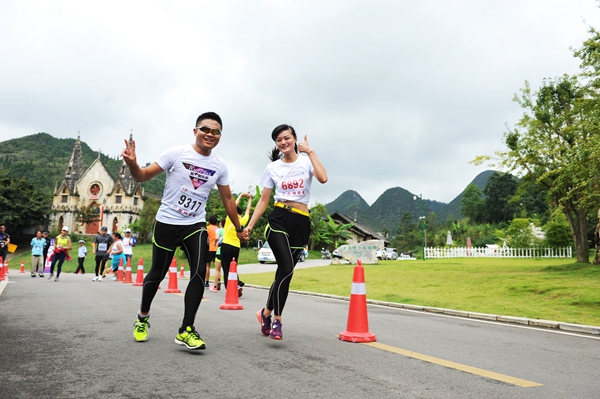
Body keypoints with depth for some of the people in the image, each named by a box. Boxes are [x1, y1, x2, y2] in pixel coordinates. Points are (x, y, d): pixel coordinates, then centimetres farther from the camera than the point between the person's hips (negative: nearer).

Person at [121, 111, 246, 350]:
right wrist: (131, 163, -30)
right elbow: (143, 176, -8)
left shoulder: (220, 166, 2)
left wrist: (238, 227, 16)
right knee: (158, 273, 10)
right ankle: (143, 317, 36)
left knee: (199, 274, -13)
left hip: (196, 225, 3)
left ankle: (186, 330, -4)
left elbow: (227, 198, 13)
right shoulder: (176, 153, -9)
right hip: (167, 223, -2)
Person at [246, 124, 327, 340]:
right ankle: (276, 320, -3)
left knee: (284, 272, 5)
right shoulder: (273, 168, 9)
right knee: (287, 269, -18)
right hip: (279, 219, -1)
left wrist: (310, 151, -12)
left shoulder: (306, 162, 6)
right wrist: (250, 225, 1)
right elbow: (263, 200, 10)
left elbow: (323, 178, -17)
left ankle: (267, 312, 25)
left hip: (301, 223, 1)